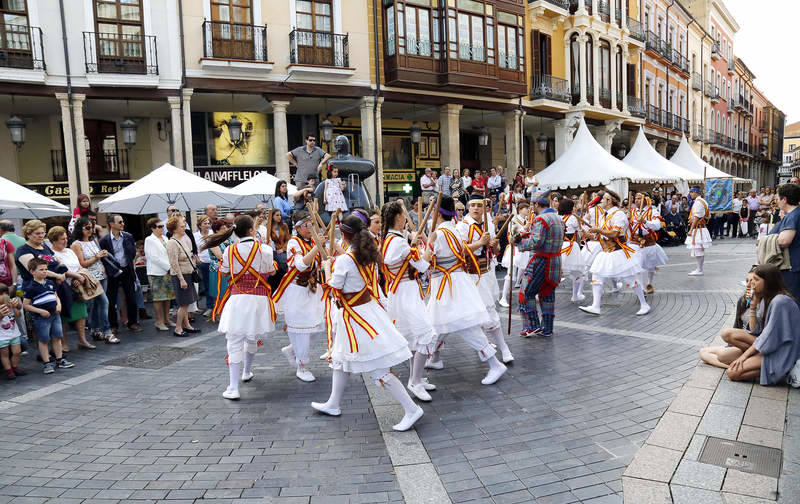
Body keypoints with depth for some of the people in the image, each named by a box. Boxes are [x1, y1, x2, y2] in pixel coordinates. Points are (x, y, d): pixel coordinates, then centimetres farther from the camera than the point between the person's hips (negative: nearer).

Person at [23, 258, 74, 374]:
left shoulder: (50, 283, 7)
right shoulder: (31, 287, -11)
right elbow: (25, 305, -10)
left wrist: (59, 304, -1)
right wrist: (41, 311, -17)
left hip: (55, 315, 6)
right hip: (41, 318, -6)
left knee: (57, 338, 12)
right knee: (44, 340, 5)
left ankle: (60, 359, 23)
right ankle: (47, 363, 12)